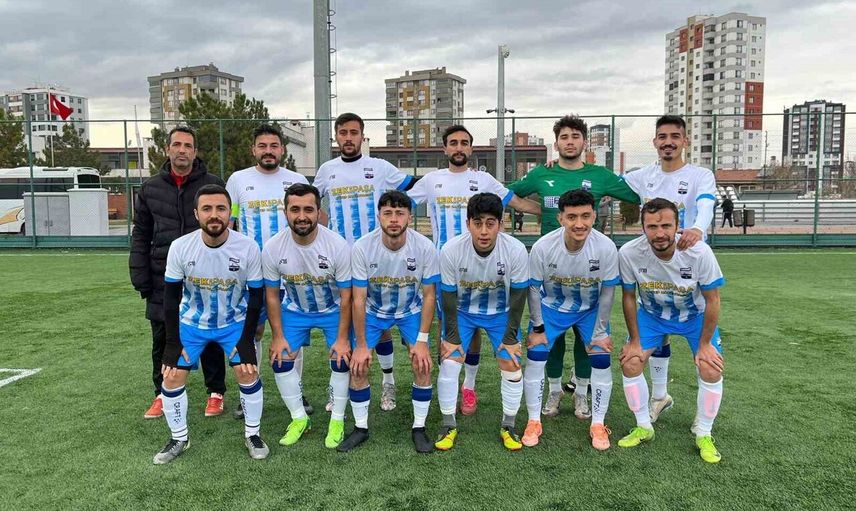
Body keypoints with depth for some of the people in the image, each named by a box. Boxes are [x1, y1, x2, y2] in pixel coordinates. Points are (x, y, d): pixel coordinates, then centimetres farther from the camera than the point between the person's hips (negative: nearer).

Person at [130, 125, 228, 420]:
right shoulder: (150, 189, 7)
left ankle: (215, 393, 24)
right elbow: (140, 236, 10)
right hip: (163, 280, 2)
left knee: (210, 338, 8)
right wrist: (140, 277, 2)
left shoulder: (213, 185, 0)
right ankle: (163, 395, 29)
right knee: (163, 340, 11)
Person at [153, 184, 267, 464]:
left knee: (248, 371, -11)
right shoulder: (180, 247, -21)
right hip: (191, 322, 1)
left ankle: (252, 434, 11)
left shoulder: (248, 248, -24)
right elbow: (171, 296, -10)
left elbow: (256, 295, -12)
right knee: (172, 376, -2)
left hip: (235, 322, -1)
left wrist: (246, 340, -14)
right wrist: (173, 342, -11)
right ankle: (179, 438, 21)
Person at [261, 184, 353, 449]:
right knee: (280, 360, -4)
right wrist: (278, 336, -8)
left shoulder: (338, 245, -29)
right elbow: (272, 295, -8)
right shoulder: (273, 248, -23)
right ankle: (299, 418, 16)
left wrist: (342, 338, -16)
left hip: (333, 310, -2)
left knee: (342, 359, -11)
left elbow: (346, 296, -18)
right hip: (294, 310, 2)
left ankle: (337, 420, 11)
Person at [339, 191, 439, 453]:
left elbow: (429, 296, -15)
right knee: (358, 367, -7)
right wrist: (361, 345, -16)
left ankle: (419, 428, 9)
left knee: (422, 365, -11)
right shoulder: (362, 247, -27)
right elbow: (359, 299, -19)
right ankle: (361, 428, 14)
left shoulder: (425, 248, -26)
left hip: (411, 310, 0)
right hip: (373, 310, 0)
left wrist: (422, 341, -17)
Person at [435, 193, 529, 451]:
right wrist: (452, 336, -12)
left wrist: (511, 336, -10)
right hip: (462, 311, 0)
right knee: (448, 364, -8)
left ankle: (508, 427, 18)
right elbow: (449, 296, -16)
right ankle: (449, 425, 12)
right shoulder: (451, 251, -29)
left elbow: (518, 296, -14)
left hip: (501, 312, 1)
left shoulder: (516, 250, -28)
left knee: (512, 366, -4)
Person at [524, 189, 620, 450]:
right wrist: (537, 328, -9)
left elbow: (607, 292, -14)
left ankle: (597, 424, 14)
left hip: (591, 310, 1)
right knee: (535, 357, -8)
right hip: (551, 307, 0)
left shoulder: (606, 247, -28)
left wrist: (600, 332, -8)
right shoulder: (543, 247, -29)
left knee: (601, 361, -6)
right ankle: (534, 421, 10)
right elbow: (534, 289, -14)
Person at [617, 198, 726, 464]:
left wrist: (704, 344, -12)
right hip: (651, 314, 1)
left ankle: (703, 434, 12)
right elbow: (629, 297, -12)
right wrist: (634, 340, -8)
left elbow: (712, 300, -17)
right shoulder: (629, 253, -30)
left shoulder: (699, 252, -32)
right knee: (630, 362, -11)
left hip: (695, 315, -1)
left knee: (711, 370, -13)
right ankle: (644, 427, 12)